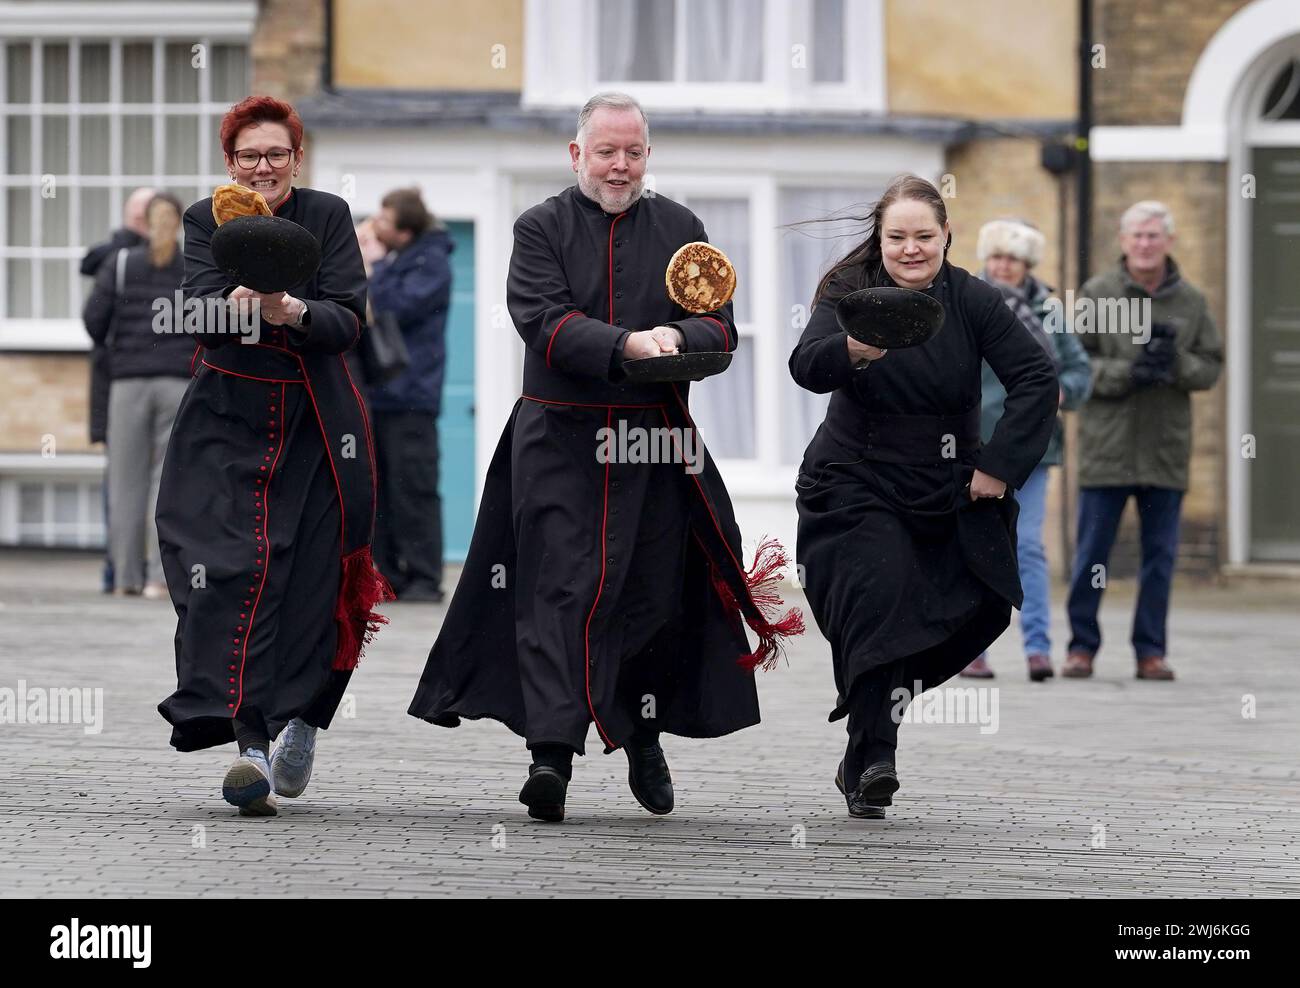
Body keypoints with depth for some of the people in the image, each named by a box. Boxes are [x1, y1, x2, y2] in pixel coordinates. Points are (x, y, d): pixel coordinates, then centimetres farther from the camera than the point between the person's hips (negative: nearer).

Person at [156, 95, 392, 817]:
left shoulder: (328, 216, 2)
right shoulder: (206, 220, 3)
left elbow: (349, 320, -8)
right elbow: (202, 313, -12)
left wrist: (293, 311, -28)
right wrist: (238, 301, -34)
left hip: (315, 422, 1)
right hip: (228, 424, 0)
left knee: (308, 579, -1)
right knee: (230, 573, -15)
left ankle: (299, 719, 23)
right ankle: (250, 744, -23)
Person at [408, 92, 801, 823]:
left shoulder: (680, 229, 11)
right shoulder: (542, 229, 3)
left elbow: (722, 329, 6)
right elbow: (545, 323, -12)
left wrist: (678, 337, -17)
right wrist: (626, 344, -25)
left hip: (655, 446, 3)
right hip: (560, 441, -3)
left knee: (655, 595, 8)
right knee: (559, 590, -11)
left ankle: (644, 737, 28)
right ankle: (552, 752, -19)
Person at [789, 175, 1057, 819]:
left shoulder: (971, 301, -5)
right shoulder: (849, 293, -10)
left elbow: (1037, 379, -6)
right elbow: (807, 366, -27)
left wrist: (999, 464, -13)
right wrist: (852, 350, -49)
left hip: (946, 494, 4)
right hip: (857, 488, -4)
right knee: (879, 597, -25)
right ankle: (872, 762, -28)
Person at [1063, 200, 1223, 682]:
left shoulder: (1190, 302, 7)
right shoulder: (1096, 294, 0)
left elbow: (1211, 367, 7)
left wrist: (1176, 362, -14)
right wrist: (1127, 373, -17)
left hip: (1166, 450, 2)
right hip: (1106, 446, -2)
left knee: (1160, 555, 5)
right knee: (1092, 553, 2)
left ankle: (1151, 651, 12)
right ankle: (1082, 646, 11)